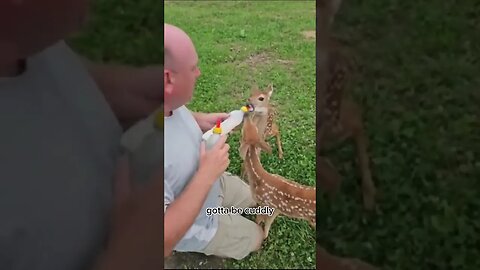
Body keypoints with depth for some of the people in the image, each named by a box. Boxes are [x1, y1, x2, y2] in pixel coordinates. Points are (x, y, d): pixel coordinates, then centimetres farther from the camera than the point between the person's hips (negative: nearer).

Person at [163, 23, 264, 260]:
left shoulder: (170, 100, -20)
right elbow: (163, 244, -39)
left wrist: (200, 120, -11)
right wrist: (206, 175, -37)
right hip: (189, 224, -6)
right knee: (254, 238, 14)